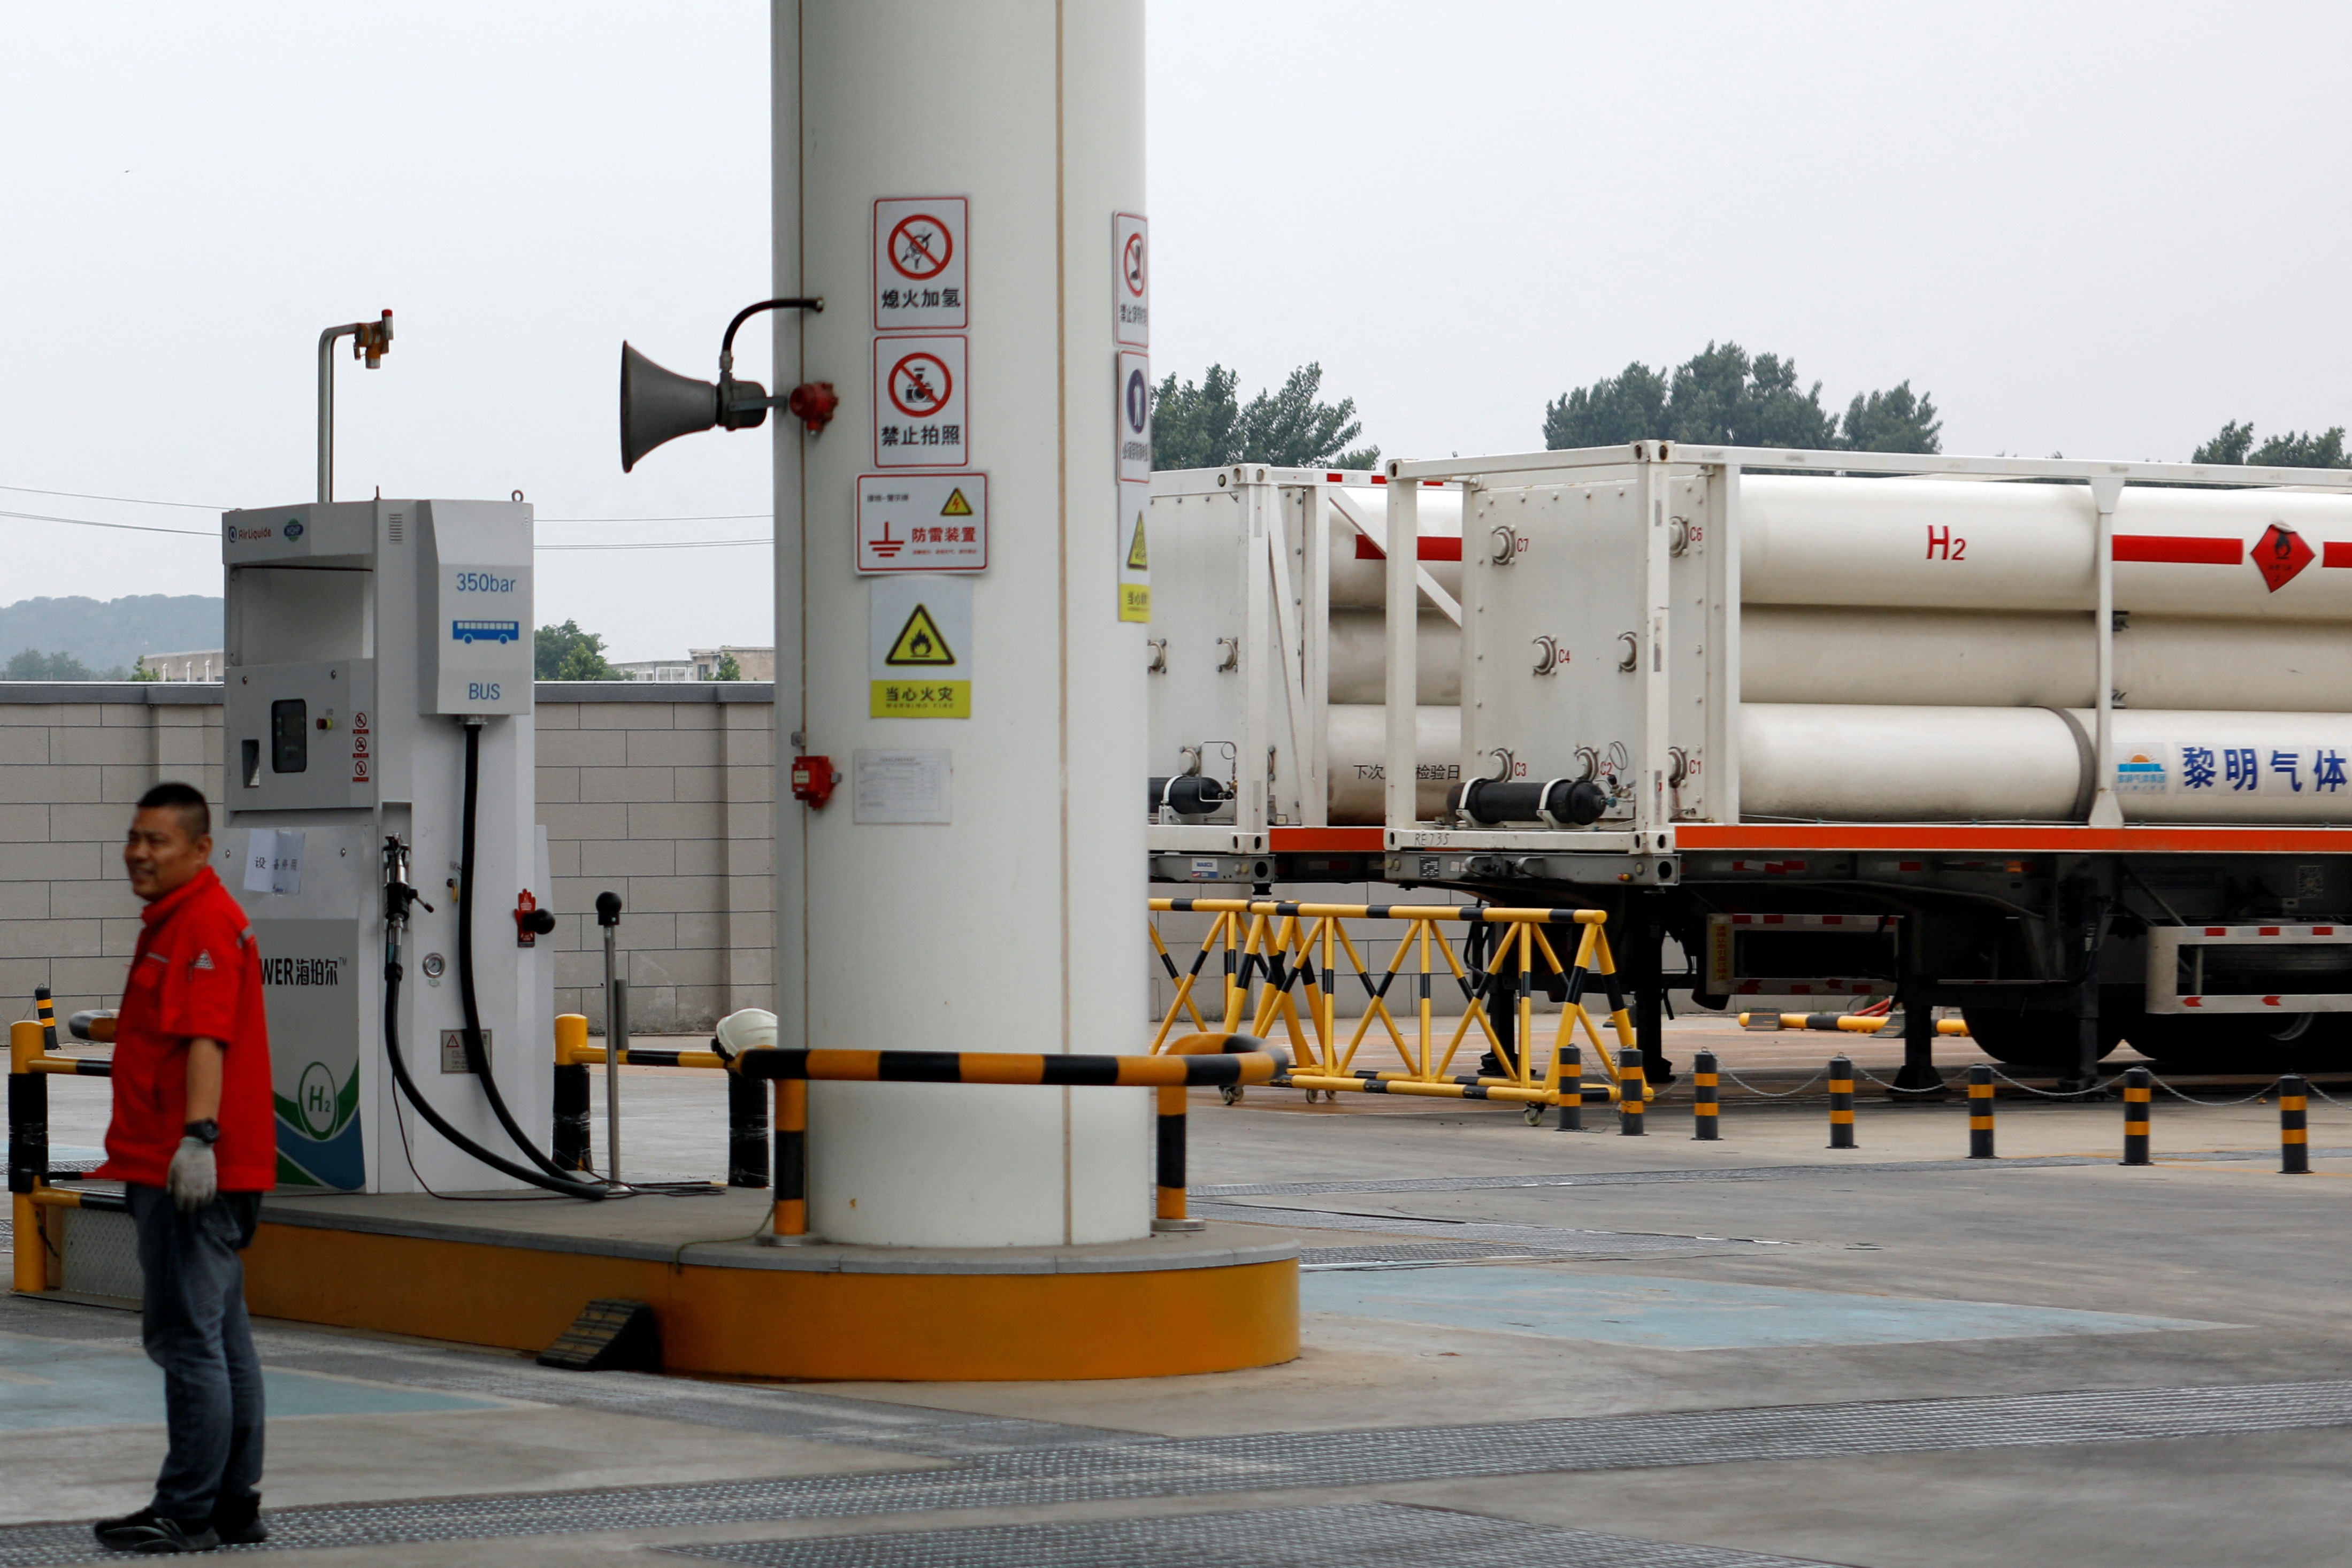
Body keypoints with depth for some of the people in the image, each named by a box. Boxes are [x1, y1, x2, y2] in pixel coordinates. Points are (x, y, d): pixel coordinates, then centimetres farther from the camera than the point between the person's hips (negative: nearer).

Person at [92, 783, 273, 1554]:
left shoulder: (203, 924, -14)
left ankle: (187, 1514, -7)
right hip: (195, 1169, 11)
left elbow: (206, 1036, -26)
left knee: (186, 1338, -9)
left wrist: (198, 1136, -35)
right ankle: (234, 1504, 18)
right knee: (221, 1338, 13)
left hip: (189, 1172, -11)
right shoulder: (176, 919, 20)